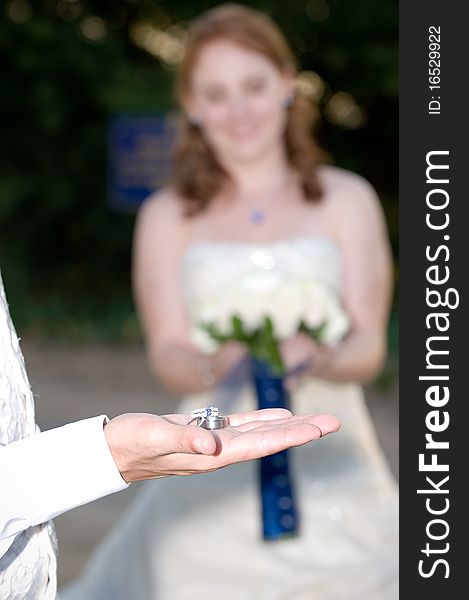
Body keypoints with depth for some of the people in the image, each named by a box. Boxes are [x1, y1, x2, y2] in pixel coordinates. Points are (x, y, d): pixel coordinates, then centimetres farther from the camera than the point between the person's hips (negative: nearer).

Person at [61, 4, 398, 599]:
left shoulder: (346, 200, 7)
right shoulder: (167, 216, 9)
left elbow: (369, 346, 0)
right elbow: (166, 352, 1)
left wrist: (317, 356, -22)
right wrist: (216, 366, -22)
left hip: (331, 465, 0)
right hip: (216, 477, 0)